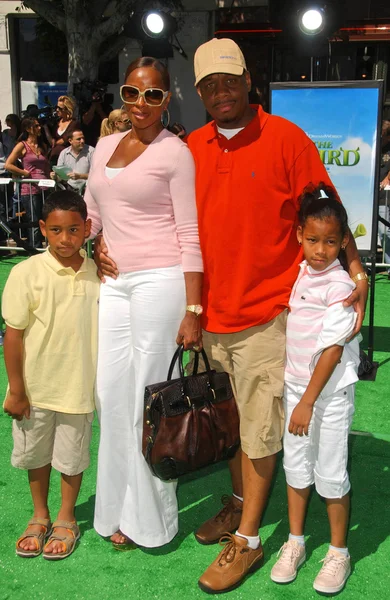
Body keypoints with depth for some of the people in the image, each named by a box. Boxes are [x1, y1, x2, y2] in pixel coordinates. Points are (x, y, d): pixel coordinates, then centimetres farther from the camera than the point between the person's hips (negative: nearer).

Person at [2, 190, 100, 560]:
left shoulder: (98, 275, -7)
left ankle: (66, 519, 37)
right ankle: (39, 516, 40)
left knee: (72, 457, 14)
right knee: (35, 455, 17)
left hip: (78, 388, 1)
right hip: (35, 387, -1)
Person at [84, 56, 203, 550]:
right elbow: (90, 212, 22)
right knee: (111, 392, 6)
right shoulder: (106, 145, 14)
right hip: (113, 282, 6)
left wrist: (192, 310, -12)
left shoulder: (175, 153, -4)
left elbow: (190, 236, -7)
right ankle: (120, 507, 23)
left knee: (149, 392, 1)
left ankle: (148, 515, 18)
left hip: (159, 280, -6)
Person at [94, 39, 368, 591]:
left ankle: (248, 540, 17)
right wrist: (108, 244, 4)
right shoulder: (191, 149, 6)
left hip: (266, 313, -5)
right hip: (212, 312, 5)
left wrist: (356, 270, -13)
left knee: (259, 429, 4)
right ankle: (239, 504, 39)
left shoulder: (285, 138, -7)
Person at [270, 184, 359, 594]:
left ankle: (338, 553, 21)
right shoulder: (297, 274, 3)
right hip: (295, 385, 6)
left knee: (331, 474, 4)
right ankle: (294, 543, 29)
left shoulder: (339, 285, -16)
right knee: (295, 466, 14)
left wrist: (309, 401, -16)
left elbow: (332, 349, -17)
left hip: (330, 393, -6)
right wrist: (297, 395, 10)